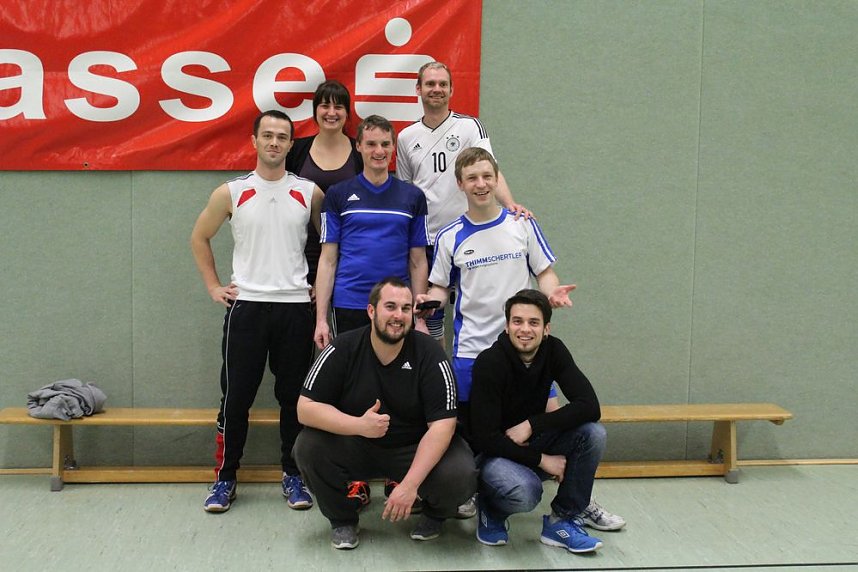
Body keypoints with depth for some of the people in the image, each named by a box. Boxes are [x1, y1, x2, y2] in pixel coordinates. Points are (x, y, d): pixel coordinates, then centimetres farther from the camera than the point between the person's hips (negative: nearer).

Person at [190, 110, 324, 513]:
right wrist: (213, 286, 7)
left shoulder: (309, 193, 3)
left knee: (294, 396, 7)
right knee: (236, 396, 3)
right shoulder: (231, 193, 2)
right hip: (246, 306, -1)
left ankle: (293, 476, 20)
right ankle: (225, 478, 15)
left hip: (296, 306, 1)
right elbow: (199, 239, 14)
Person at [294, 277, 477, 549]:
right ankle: (342, 519, 3)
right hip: (356, 448, 2)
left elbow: (443, 423, -20)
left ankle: (435, 514, 10)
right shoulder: (343, 349, -11)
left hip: (415, 448, -1)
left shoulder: (429, 353, -15)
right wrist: (359, 425, -32)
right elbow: (305, 408, -15)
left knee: (460, 476, -30)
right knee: (307, 446, -26)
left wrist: (410, 484, -31)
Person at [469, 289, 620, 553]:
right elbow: (484, 437, -22)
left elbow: (590, 406, -17)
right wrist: (540, 460, -20)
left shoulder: (553, 351, -8)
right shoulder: (490, 362, -21)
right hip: (495, 451, -5)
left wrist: (531, 425, -24)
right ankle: (491, 509, 2)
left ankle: (562, 521, -5)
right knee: (524, 492, -36)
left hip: (533, 441, 5)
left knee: (594, 433, -19)